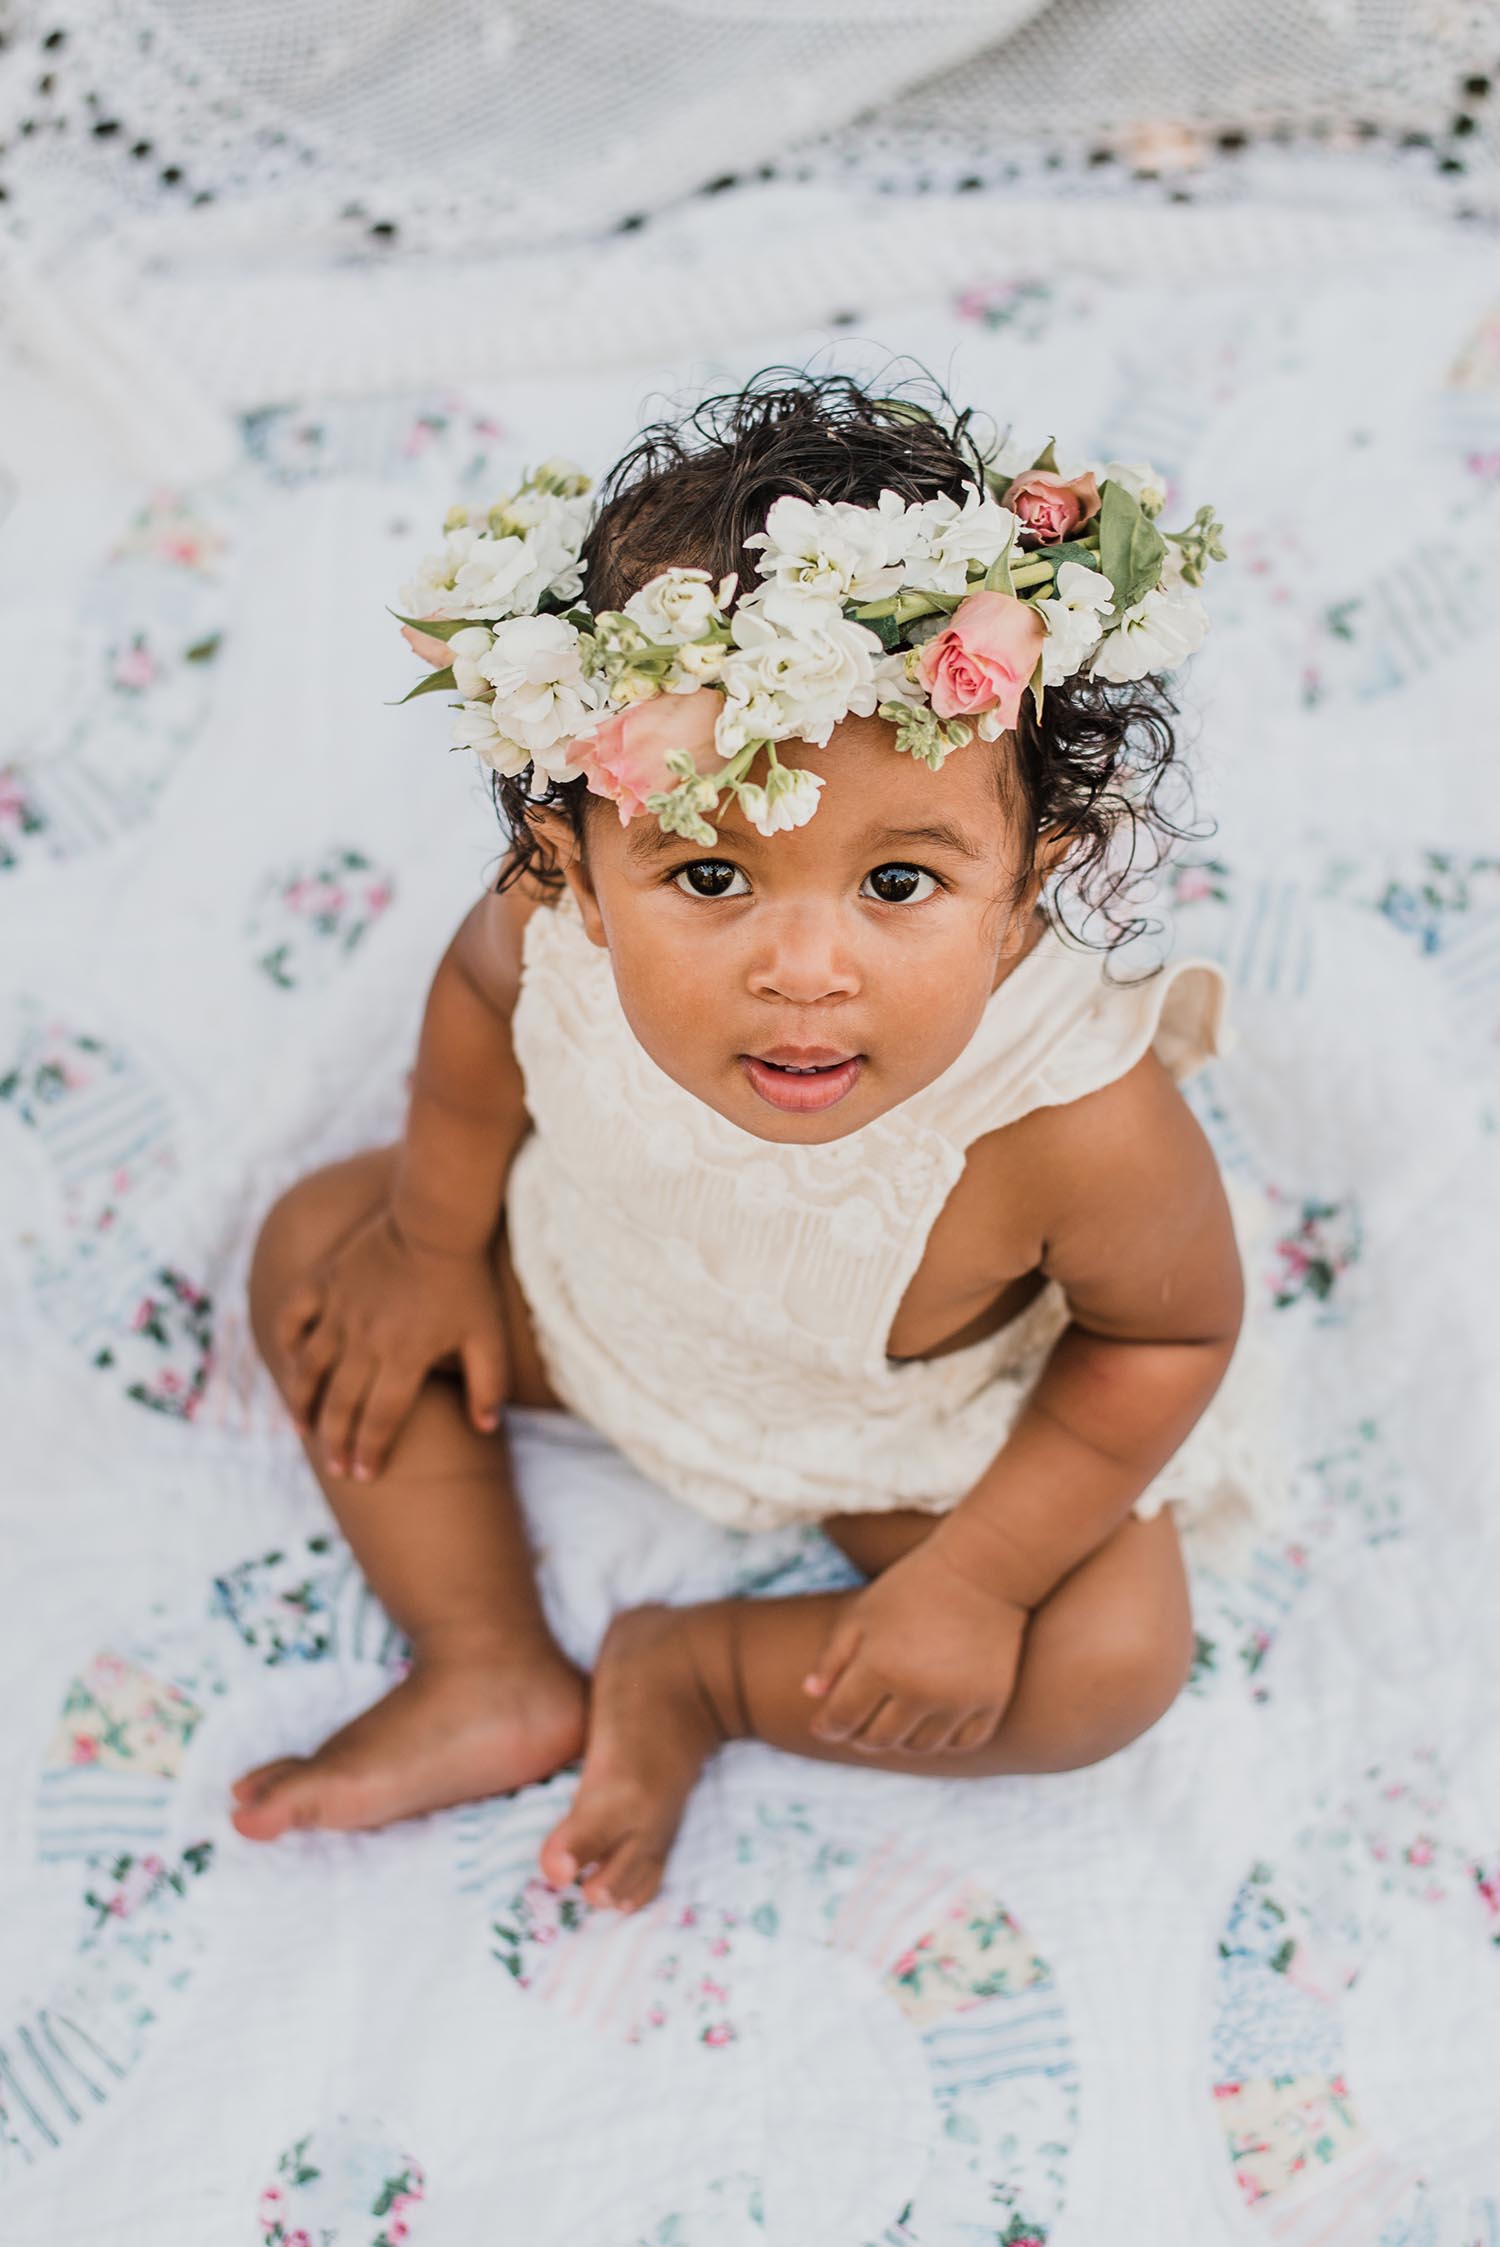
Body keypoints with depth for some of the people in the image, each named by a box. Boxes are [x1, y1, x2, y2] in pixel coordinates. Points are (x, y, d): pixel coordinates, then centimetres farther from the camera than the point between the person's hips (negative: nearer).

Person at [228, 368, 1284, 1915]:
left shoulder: (1083, 1124, -43)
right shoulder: (570, 923, -35)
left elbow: (1168, 1330, -21)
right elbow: (484, 993, -8)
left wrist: (977, 1580, -19)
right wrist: (430, 1243, 2)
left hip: (906, 1428, -2)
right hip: (594, 1282, 3)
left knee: (1116, 1661, -14)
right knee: (315, 1247, -1)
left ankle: (692, 1675, 3)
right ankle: (491, 1675, 6)